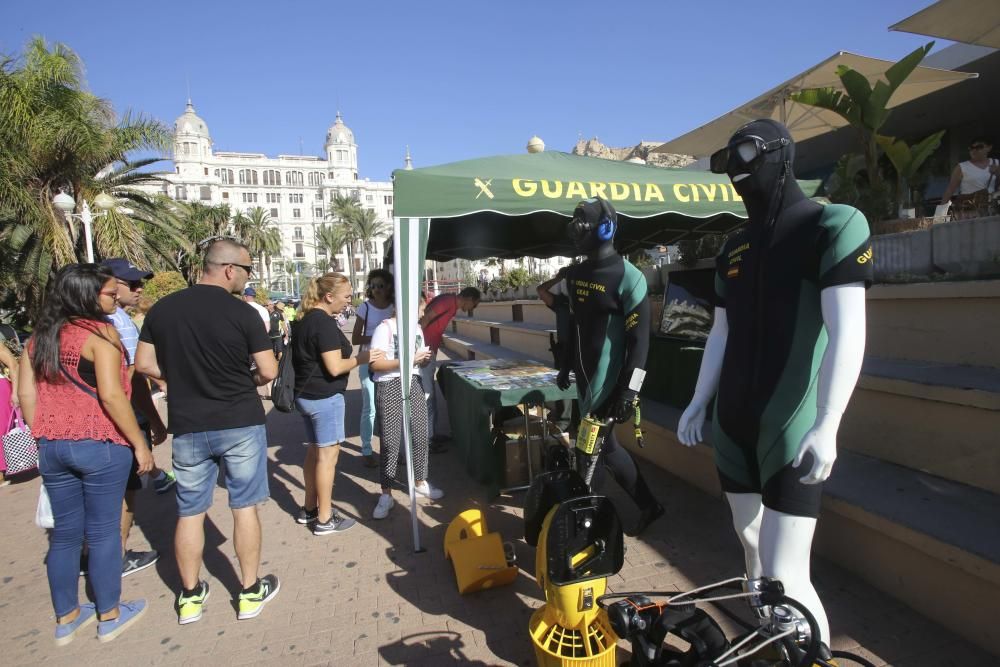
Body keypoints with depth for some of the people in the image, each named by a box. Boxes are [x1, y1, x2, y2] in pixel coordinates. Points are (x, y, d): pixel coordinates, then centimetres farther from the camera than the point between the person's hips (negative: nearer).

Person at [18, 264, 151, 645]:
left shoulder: (40, 335, 8)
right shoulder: (101, 332, -13)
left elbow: (26, 394, 10)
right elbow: (111, 395, -20)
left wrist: (43, 437, 18)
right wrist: (139, 444, -14)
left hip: (51, 448, 7)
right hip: (100, 446, -6)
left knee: (65, 533, 17)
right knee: (103, 532, 7)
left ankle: (66, 618, 30)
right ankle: (109, 616, 22)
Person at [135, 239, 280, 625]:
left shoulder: (162, 309, 0)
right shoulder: (242, 313, -13)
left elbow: (143, 364, 6)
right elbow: (268, 371, -12)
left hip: (187, 426, 4)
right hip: (240, 423, -3)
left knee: (190, 512, 14)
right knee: (244, 507, 9)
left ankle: (190, 596, 27)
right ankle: (251, 592, 21)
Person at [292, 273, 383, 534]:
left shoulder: (306, 320, 11)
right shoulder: (325, 323, -19)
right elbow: (335, 367, -23)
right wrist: (361, 358, -10)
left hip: (306, 394, 10)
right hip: (325, 398, -10)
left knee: (314, 451, 17)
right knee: (328, 454, -1)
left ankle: (310, 509, 29)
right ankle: (324, 519, 8)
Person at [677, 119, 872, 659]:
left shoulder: (833, 225, -7)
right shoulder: (734, 247, 12)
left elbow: (847, 331, -16)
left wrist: (826, 425, -24)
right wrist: (697, 404, 14)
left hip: (791, 427, -6)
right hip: (734, 422, 7)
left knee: (785, 576, -8)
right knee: (751, 542, 19)